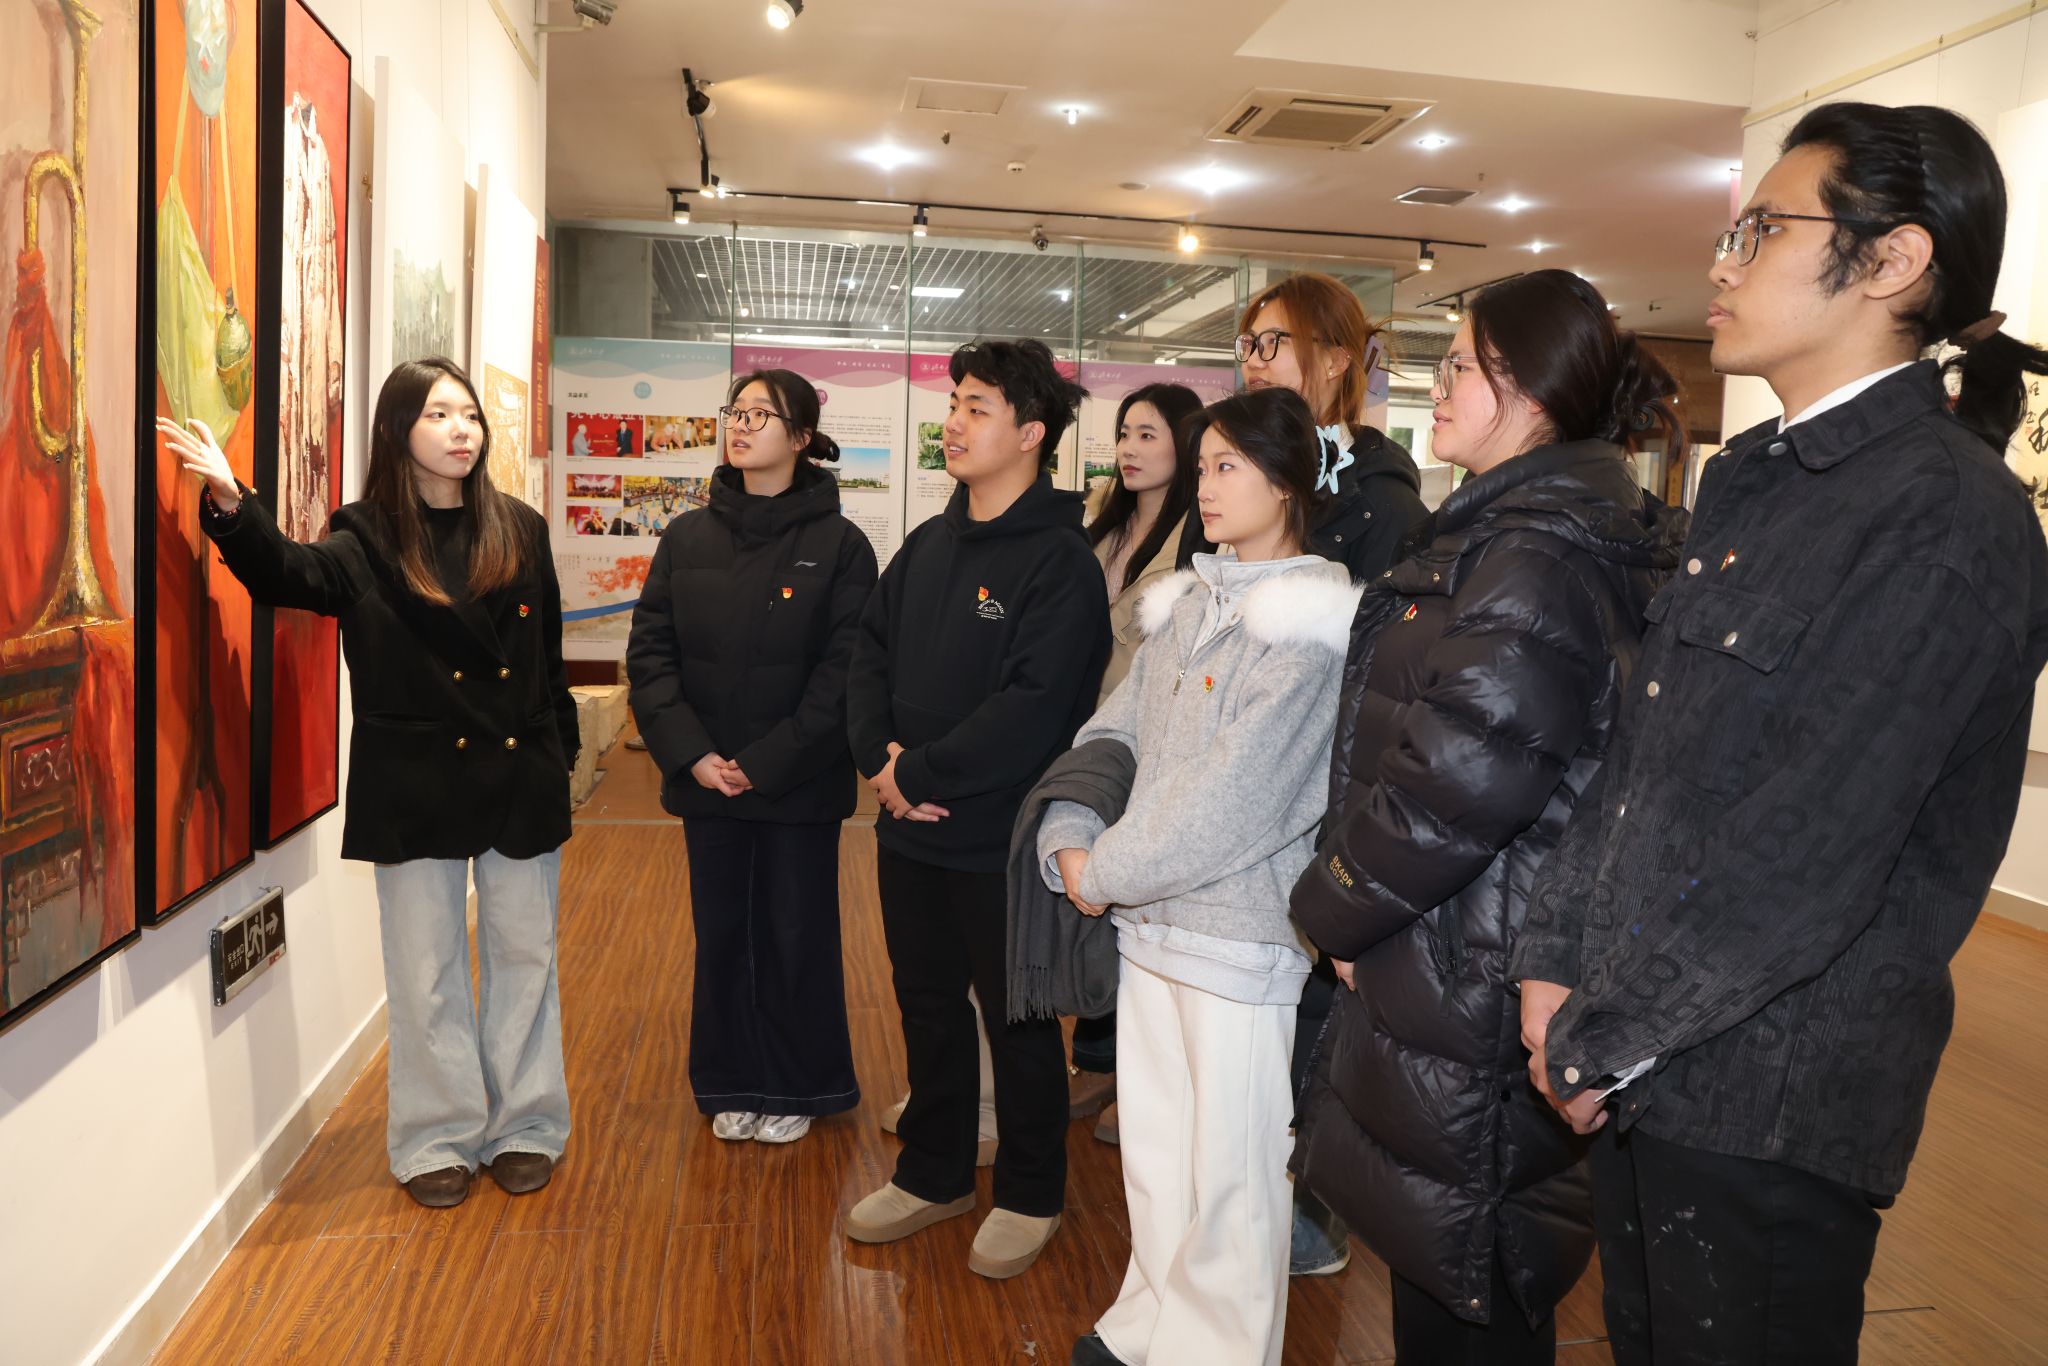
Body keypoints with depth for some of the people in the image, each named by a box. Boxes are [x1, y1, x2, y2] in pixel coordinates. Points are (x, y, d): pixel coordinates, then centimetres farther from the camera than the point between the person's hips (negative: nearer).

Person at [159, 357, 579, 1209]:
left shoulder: (519, 530, 5)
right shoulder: (366, 540, -2)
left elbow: (549, 658, 9)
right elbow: (289, 573, -24)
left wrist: (560, 752, 8)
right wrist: (231, 505, -42)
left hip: (520, 779, 2)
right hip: (415, 786, -2)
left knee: (523, 955, 11)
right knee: (427, 970, 8)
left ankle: (525, 1126, 26)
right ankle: (439, 1138, 24)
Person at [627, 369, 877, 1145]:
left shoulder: (839, 545, -7)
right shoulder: (687, 538, 4)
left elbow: (844, 672, -11)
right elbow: (650, 653, 1)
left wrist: (765, 762, -15)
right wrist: (691, 754, -10)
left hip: (799, 784, -3)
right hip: (705, 781, 3)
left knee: (798, 936, 9)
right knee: (721, 935, 14)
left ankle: (798, 1088, 28)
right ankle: (732, 1085, 32)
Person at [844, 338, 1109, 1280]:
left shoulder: (1059, 560, -14)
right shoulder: (928, 545, 10)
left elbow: (1032, 707, -22)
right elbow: (872, 654, 9)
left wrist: (920, 773, -18)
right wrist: (880, 759, -7)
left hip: (1000, 838, -6)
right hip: (911, 831, 7)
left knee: (1017, 1020, 10)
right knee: (929, 1008, 19)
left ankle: (1030, 1196, 30)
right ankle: (935, 1174, 38)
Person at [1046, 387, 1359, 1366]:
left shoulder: (1302, 621, -13)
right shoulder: (1186, 603, 10)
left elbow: (1233, 797, -19)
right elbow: (1115, 733, 8)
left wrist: (1107, 874, -13)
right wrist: (1069, 839, -8)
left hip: (1237, 931, -7)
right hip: (1149, 918, 7)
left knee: (1228, 1173, 6)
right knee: (1151, 1142, 20)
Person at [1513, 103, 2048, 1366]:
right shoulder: (1749, 480, 10)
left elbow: (1806, 859, -21)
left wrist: (1598, 1041, -13)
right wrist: (1556, 965, 2)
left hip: (1769, 1107, -7)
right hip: (1639, 1072, 8)